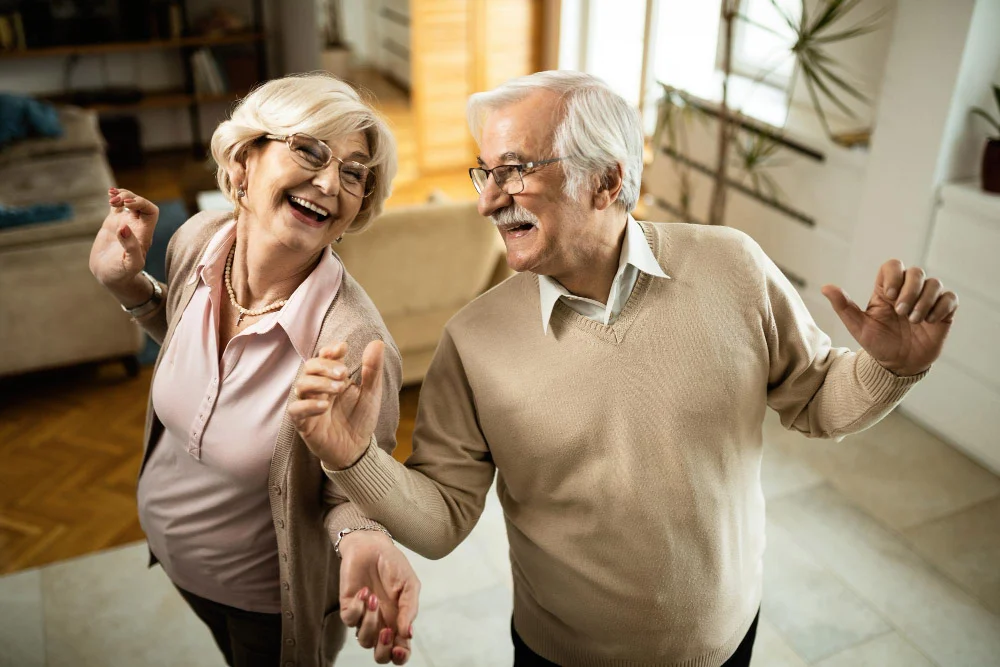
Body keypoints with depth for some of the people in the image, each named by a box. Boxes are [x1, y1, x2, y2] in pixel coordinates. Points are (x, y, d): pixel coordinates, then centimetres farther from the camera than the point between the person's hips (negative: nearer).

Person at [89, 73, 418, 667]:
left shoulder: (354, 349, -37)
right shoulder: (199, 240, -18)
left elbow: (347, 496, -21)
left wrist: (363, 545, -42)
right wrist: (128, 285, -12)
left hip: (270, 601, -5)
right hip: (169, 548, 6)